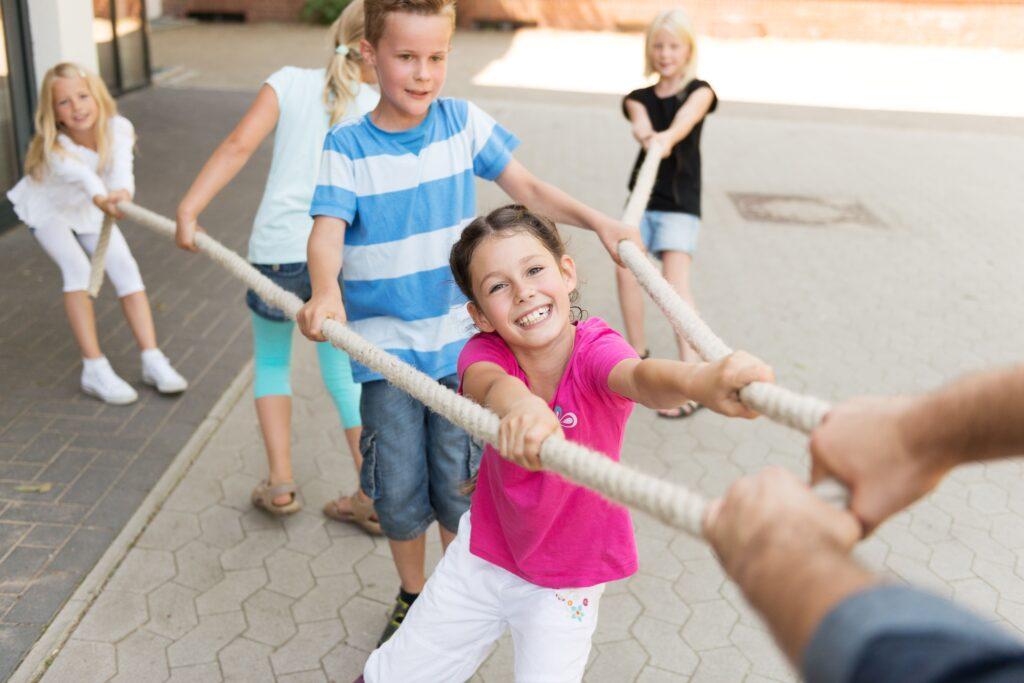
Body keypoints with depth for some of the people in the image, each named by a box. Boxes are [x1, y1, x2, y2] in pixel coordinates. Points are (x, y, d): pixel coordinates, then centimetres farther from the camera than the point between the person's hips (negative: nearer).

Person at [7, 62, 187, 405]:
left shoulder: (117, 129, -28)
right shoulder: (54, 149, -36)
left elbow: (121, 166, -49)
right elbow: (82, 176, -57)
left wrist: (122, 193, -71)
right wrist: (100, 198, -79)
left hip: (89, 208, 3)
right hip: (47, 209, -3)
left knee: (124, 267, -10)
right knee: (77, 268, -22)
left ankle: (152, 359, -3)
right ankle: (94, 370, -18)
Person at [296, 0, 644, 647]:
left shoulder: (465, 123, -2)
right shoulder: (347, 147, -9)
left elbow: (529, 189, 0)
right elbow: (328, 231, -21)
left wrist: (599, 221, -14)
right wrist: (325, 291, -42)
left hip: (458, 341, 1)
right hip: (385, 349, -1)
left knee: (457, 481, 11)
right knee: (398, 489, 10)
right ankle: (412, 598, 36)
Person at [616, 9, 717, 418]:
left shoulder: (699, 91, 0)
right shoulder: (638, 97, 9)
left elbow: (686, 118, -24)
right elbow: (641, 123, -16)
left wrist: (667, 137, -47)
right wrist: (647, 135, -41)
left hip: (680, 201, -4)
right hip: (642, 196, 4)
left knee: (676, 281, -16)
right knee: (625, 269, -6)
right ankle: (638, 354, 17)